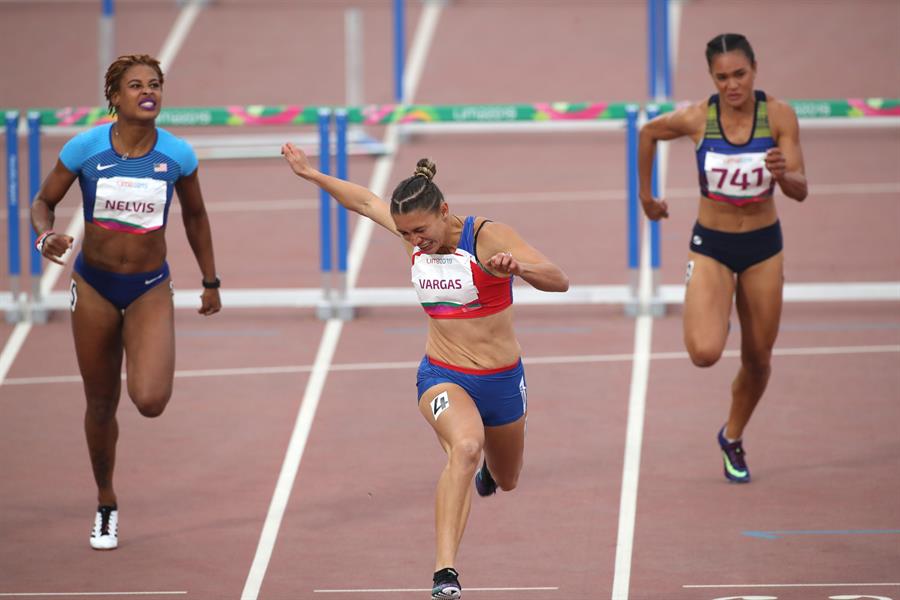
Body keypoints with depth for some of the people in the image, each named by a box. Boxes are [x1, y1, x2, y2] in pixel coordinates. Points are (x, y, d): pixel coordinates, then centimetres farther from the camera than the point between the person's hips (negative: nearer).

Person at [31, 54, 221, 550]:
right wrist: (45, 236, -21)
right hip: (94, 285, 0)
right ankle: (106, 506, 31)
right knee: (101, 406, 9)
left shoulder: (177, 155, -8)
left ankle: (147, 366, 20)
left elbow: (195, 217, 9)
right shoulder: (86, 148, -11)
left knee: (150, 402, -20)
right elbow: (44, 201, 1)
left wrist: (211, 281, 14)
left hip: (150, 289, 0)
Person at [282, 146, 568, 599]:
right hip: (442, 376, 0)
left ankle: (489, 470, 65)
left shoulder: (488, 237, -18)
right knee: (465, 447, -33)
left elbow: (559, 282, -25)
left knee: (506, 480, 22)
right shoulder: (414, 237, -5)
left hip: (502, 381, 0)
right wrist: (311, 175, 21)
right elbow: (365, 201, 14)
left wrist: (518, 267, -44)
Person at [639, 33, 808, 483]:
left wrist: (783, 174, -37)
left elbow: (800, 190, -14)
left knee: (758, 359, 10)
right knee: (704, 353, -21)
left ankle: (733, 437, 37)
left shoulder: (779, 116, -13)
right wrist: (645, 194, 15)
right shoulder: (697, 118, -14)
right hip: (711, 245, -1)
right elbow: (649, 133, 7)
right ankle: (711, 322, 17)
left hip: (763, 245, 1)